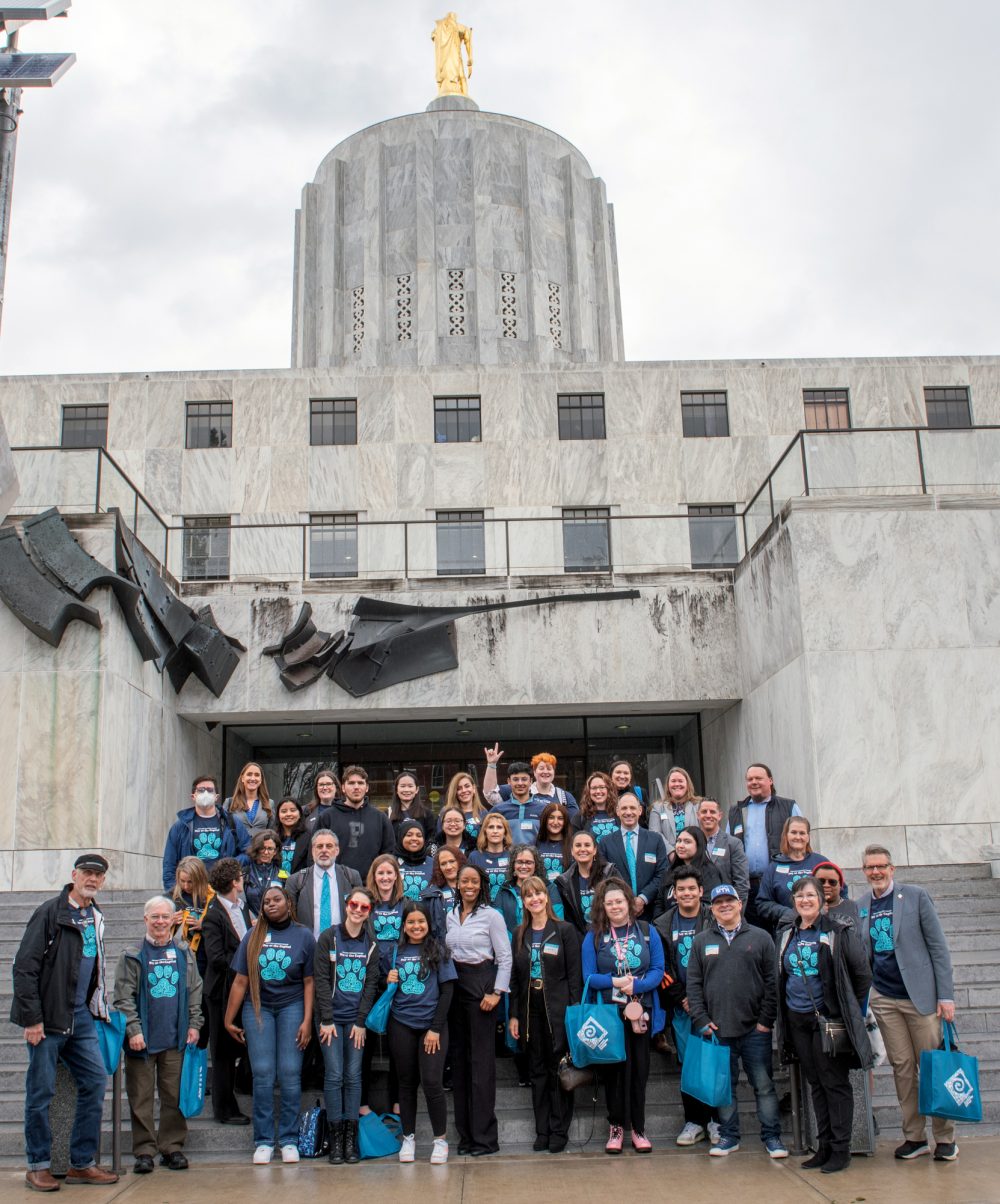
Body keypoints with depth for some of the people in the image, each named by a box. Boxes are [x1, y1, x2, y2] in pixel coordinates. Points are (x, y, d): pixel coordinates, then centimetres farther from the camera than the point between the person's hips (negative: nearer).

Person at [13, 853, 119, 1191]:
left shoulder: (95, 917, 12)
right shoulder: (50, 912, -10)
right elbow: (25, 967, -13)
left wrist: (98, 1005, 12)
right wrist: (31, 1018, -16)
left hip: (81, 1017, 7)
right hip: (48, 1018, -7)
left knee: (96, 1080, 4)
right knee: (41, 1091, 2)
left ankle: (82, 1163, 13)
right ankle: (38, 1166, 15)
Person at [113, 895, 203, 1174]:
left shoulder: (184, 954, 9)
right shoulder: (132, 955, 1)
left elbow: (195, 992, 12)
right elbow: (124, 996, -3)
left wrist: (194, 1024, 3)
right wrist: (133, 1029, -11)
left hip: (176, 1038, 2)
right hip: (142, 1038, -2)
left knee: (174, 1096, 5)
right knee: (141, 1098, 3)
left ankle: (172, 1148, 15)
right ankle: (144, 1151, 12)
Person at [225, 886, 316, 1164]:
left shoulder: (303, 936, 1)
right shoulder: (253, 936, 4)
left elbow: (308, 982, 1)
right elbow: (240, 981, 4)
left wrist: (307, 1021, -5)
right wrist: (229, 1020, 4)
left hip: (291, 1007, -1)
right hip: (258, 1007, 1)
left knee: (290, 1073, -4)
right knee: (263, 1074, -3)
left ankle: (289, 1140, 7)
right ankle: (263, 1141, 6)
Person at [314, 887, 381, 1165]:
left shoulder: (371, 944, 6)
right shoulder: (328, 937, -2)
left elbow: (371, 984, 4)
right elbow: (321, 979, -4)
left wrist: (361, 1021, -3)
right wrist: (327, 1020, -9)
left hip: (357, 1019, 2)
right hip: (331, 1017, -2)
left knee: (353, 1076, 2)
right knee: (334, 1075, -5)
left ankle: (351, 1138, 8)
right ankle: (335, 1138, 3)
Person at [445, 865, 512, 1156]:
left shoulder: (491, 916, -5)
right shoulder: (450, 916, 11)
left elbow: (505, 957, -5)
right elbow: (446, 954, 15)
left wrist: (496, 992, -12)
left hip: (480, 983, -6)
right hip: (454, 984, 6)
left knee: (481, 1058, -5)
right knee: (459, 1057, 8)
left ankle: (485, 1137, 0)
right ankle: (465, 1133, 16)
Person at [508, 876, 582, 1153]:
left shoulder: (565, 930, -2)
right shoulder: (520, 934, 9)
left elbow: (575, 975, -4)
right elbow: (514, 977, 10)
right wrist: (514, 1015, 5)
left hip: (558, 1011, -4)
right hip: (530, 1011, 4)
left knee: (559, 1070, 0)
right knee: (537, 1071, 8)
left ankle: (559, 1131, 9)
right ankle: (542, 1130, 16)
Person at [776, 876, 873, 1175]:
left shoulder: (839, 934, -8)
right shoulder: (786, 935, 8)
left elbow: (862, 974, -3)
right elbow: (780, 977, 18)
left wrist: (851, 1011, 1)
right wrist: (782, 1017, 14)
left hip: (828, 1018, -5)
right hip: (797, 1020, 5)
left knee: (835, 1083, -1)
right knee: (815, 1083, 11)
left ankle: (841, 1149, 7)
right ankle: (824, 1147, 18)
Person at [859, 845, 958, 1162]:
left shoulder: (915, 896, -1)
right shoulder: (860, 908, 9)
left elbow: (938, 947, -3)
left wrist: (946, 995, -8)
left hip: (920, 994, -3)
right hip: (884, 999, 3)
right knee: (902, 1067, 5)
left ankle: (945, 1138, 9)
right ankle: (914, 1137, 13)